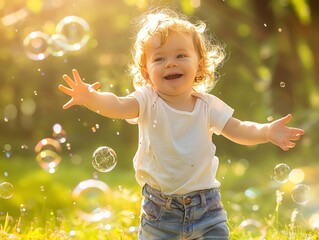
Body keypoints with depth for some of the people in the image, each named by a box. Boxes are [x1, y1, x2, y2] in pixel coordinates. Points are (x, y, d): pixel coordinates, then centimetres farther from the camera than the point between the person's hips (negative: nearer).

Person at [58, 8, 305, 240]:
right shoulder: (148, 102, -9)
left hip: (206, 205, 2)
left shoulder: (208, 105, -1)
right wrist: (92, 98, -46)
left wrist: (267, 131, -23)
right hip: (160, 207, -1)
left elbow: (238, 130, -4)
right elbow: (118, 106, -25)